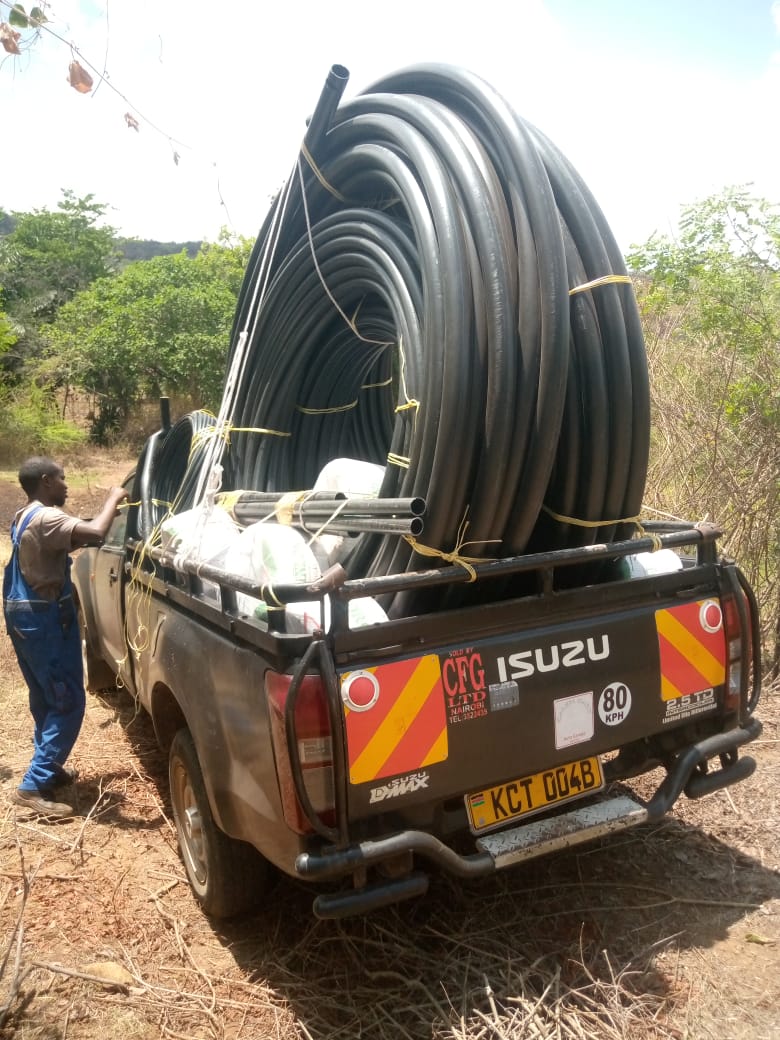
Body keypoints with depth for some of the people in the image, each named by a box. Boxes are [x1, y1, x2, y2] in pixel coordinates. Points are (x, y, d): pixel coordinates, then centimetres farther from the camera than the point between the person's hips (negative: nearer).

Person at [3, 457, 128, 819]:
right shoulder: (45, 518, -21)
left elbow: (71, 538, 21)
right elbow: (95, 533, -35)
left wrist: (108, 505, 10)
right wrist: (113, 499, -17)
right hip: (45, 618, -10)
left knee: (46, 699, 21)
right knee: (68, 702, -4)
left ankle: (47, 767, 32)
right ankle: (34, 786, -3)